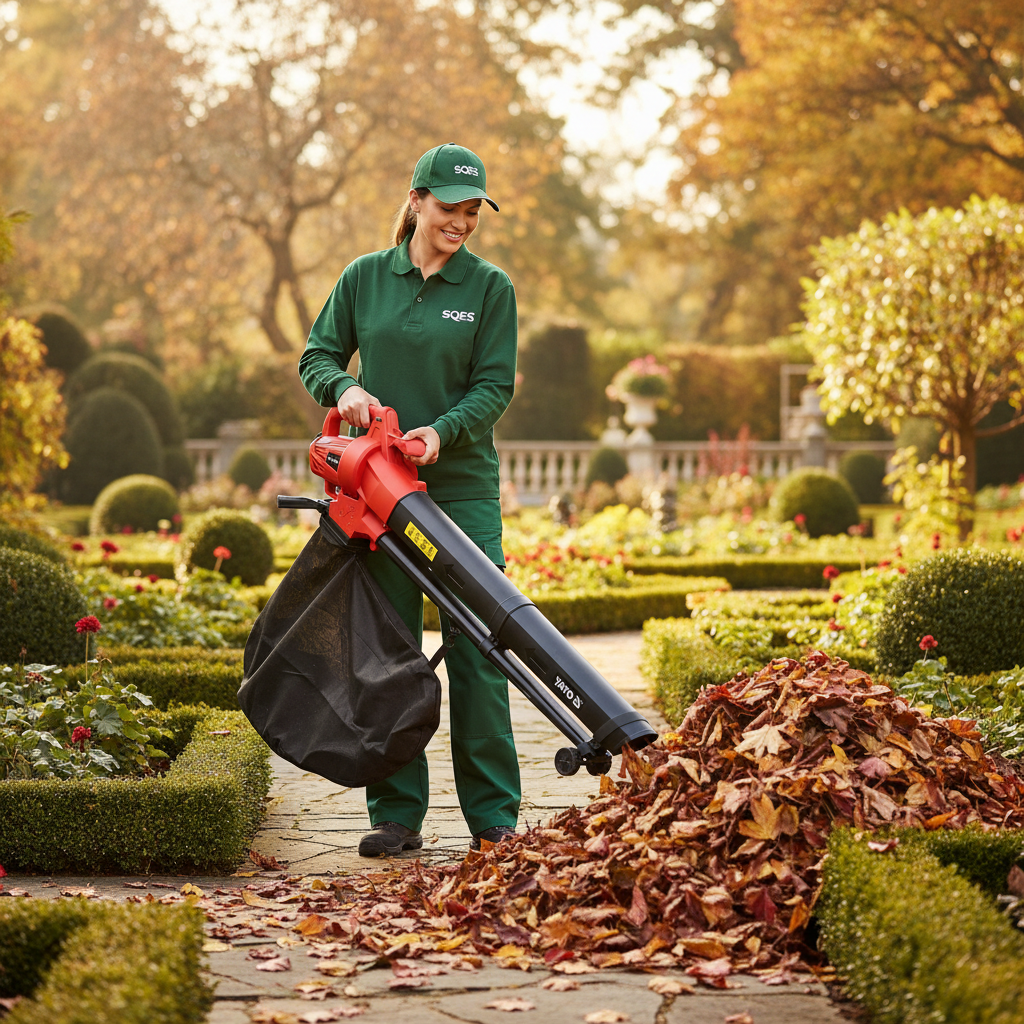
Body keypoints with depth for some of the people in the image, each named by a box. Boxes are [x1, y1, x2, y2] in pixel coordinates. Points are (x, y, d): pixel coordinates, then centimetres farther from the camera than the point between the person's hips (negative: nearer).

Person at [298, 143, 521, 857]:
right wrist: (344, 387, -10)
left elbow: (495, 386, -3)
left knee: (476, 649, -5)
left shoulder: (490, 288, 2)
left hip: (463, 485, -2)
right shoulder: (366, 278, 7)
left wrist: (441, 431, -20)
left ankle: (494, 815, 2)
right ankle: (397, 815, 10)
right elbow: (318, 356, 12)